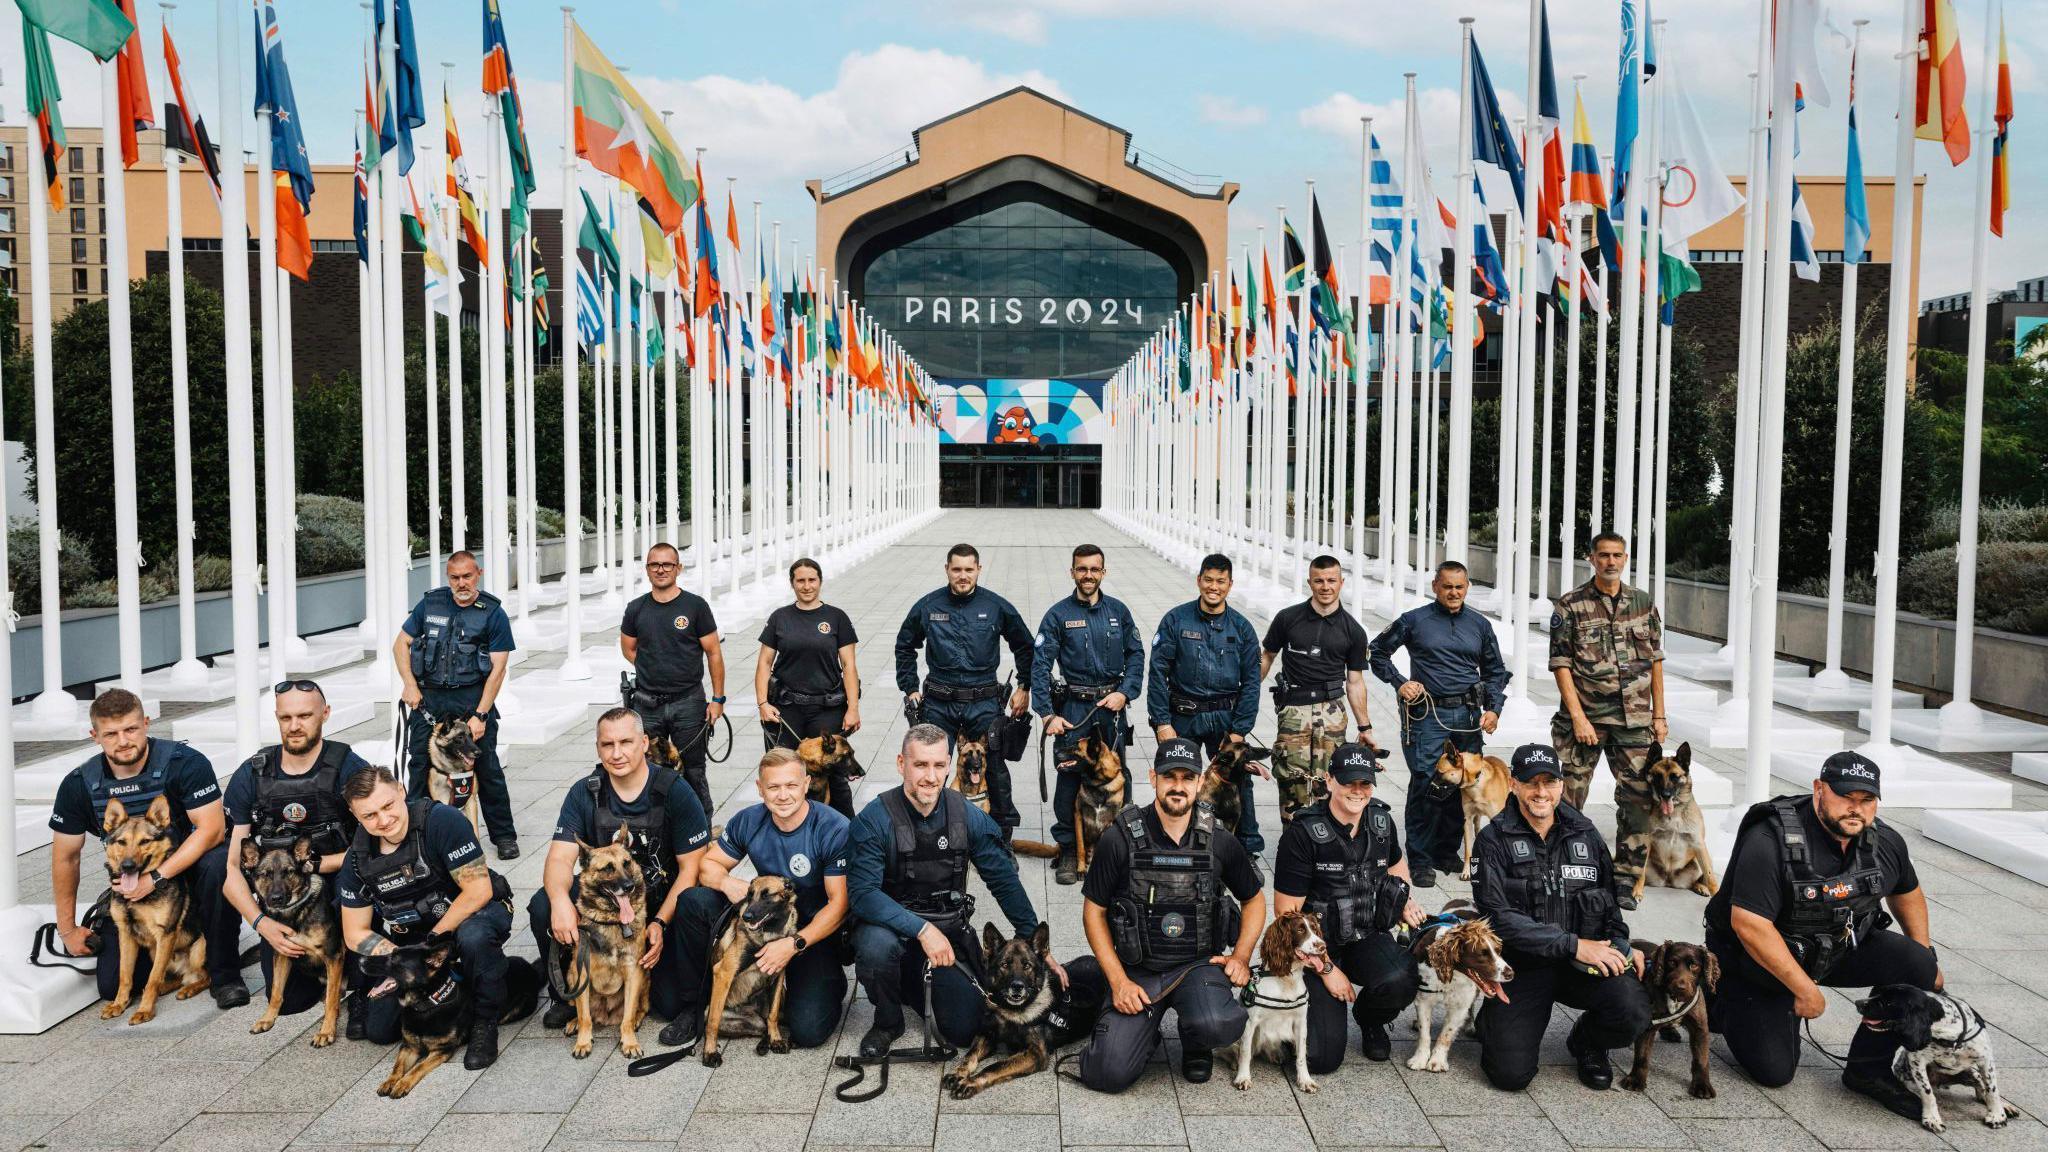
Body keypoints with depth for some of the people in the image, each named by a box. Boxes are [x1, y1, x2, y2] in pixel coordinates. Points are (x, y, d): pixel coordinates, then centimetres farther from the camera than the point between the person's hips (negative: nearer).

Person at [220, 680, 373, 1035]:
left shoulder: (350, 769, -14)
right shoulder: (250, 776, -4)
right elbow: (230, 865, -5)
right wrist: (261, 923, -18)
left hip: (335, 885, -3)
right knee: (290, 1000, -6)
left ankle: (361, 990, -12)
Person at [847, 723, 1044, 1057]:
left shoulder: (968, 816, -8)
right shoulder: (875, 819, -18)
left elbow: (1005, 881, 0)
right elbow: (862, 892, -25)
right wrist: (921, 929, -34)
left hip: (948, 928, 3)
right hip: (890, 924, -3)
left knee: (965, 1029, -10)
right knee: (877, 946, -37)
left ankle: (919, 982, 23)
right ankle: (887, 1021, -4)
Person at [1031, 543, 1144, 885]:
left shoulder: (1118, 611, 7)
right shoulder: (1058, 614, -1)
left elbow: (1136, 655, 10)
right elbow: (1040, 666, -5)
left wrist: (1125, 693, -5)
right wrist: (1048, 714, -12)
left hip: (1112, 706, 2)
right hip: (1073, 707, -2)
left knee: (1117, 777, 6)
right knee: (1069, 777, -3)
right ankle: (1067, 850, 8)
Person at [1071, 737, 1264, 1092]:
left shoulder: (1220, 843, -2)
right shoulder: (1119, 840, -8)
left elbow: (1254, 899, 14)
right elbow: (1094, 911, -1)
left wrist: (1241, 957, -2)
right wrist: (1118, 981, -9)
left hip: (1199, 963, 1)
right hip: (1138, 968, 0)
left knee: (1218, 1026, -33)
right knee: (1106, 1074, -16)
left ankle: (1195, 1043, 7)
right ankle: (1146, 1029, 18)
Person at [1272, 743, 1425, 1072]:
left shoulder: (1381, 820, 0)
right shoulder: (1303, 832, -18)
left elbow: (1396, 862, 25)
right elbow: (1286, 913, -15)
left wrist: (1405, 900, 4)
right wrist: (1327, 970, -15)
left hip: (1369, 936, 4)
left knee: (1399, 982, -32)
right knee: (1322, 1058, -15)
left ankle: (1369, 1019, 6)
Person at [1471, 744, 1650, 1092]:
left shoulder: (1585, 834, 8)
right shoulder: (1494, 839, -6)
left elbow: (1609, 899, 19)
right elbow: (1498, 916, -15)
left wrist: (1619, 946, -2)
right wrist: (1573, 944, -19)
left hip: (1584, 963, 3)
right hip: (1522, 966, -3)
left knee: (1633, 1012, -27)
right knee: (1511, 1074, -15)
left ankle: (1586, 1042, 9)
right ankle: (1494, 1019, 21)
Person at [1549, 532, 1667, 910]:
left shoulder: (1644, 603, 9)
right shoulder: (1570, 605, -2)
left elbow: (1655, 661, 13)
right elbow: (1561, 665, -5)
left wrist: (1658, 715, 9)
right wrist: (1578, 718, -12)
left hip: (1634, 721, 3)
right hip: (1583, 717, -3)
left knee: (1639, 800, 3)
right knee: (1568, 799, 1)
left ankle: (1625, 880, 14)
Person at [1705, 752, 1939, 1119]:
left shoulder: (1885, 842, -7)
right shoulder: (1770, 842, -30)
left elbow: (1906, 893, 15)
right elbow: (1748, 924, -32)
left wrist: (1927, 960, 12)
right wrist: (1804, 989, -26)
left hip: (1838, 948, 6)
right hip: (1758, 960, -6)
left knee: (1919, 965, -16)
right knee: (1774, 1071, -9)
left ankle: (1869, 1070, -1)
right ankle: (1715, 997, 19)